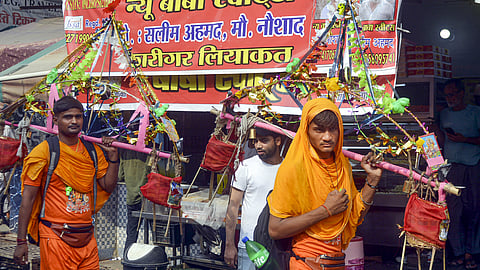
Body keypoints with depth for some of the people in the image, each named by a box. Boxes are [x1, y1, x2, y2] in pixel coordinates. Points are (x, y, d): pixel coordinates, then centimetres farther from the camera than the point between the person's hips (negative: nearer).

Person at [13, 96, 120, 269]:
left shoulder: (93, 150, 9)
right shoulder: (44, 151, -6)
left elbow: (108, 186, 9)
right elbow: (28, 198, -6)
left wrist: (112, 155, -1)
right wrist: (21, 241, -9)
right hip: (56, 238, -5)